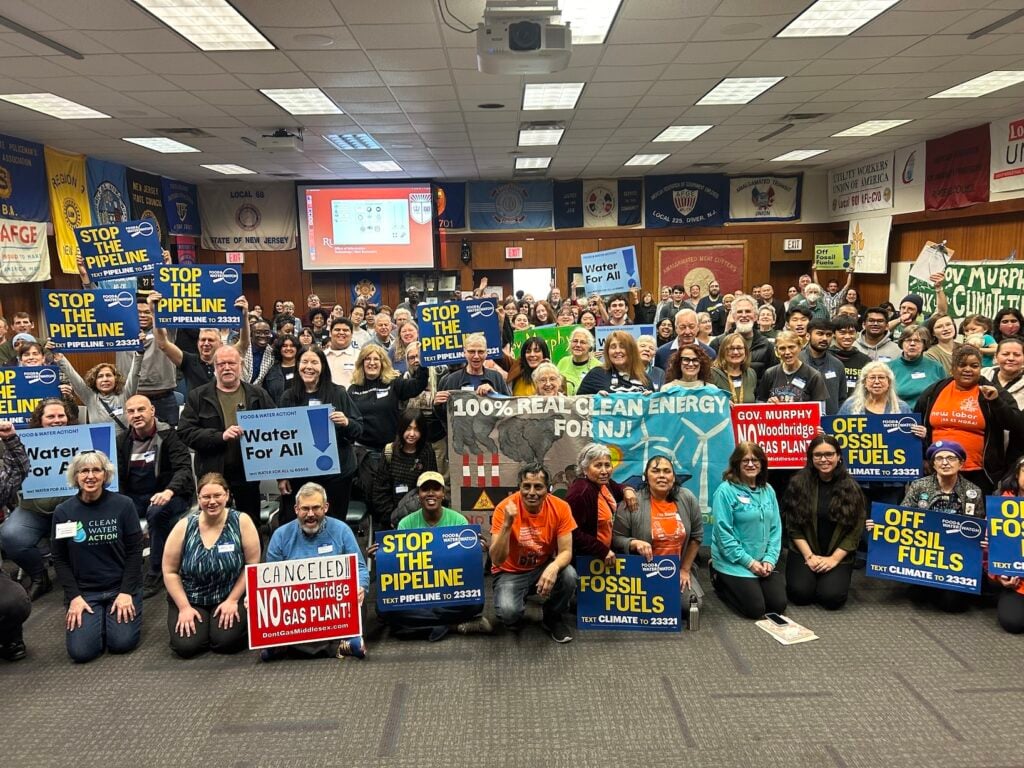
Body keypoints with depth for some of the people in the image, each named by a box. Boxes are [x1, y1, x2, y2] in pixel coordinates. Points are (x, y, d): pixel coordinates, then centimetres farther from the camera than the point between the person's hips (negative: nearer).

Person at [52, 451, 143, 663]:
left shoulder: (123, 505, -7)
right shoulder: (63, 511, -3)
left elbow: (134, 551, -4)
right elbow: (59, 559, 2)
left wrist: (126, 592, -11)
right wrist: (74, 596, -7)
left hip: (121, 586, -1)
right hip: (83, 591, 1)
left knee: (122, 643, -13)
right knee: (80, 651, -12)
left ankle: (118, 610, 19)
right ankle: (97, 618, 20)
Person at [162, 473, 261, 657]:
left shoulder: (241, 521, -13)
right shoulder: (184, 527, -9)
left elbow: (252, 565, -9)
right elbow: (170, 571, -3)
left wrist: (232, 600, -12)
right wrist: (184, 607, -9)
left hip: (229, 597, -1)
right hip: (189, 599, 2)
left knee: (226, 642, -22)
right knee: (186, 646, -17)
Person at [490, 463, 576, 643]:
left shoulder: (560, 508, -16)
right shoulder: (504, 508, -23)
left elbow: (566, 551, -15)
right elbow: (497, 560, -26)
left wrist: (553, 568, -38)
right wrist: (507, 524, -40)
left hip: (544, 567, 2)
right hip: (510, 572, -2)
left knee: (569, 575, -29)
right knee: (507, 612, -30)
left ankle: (553, 618, 3)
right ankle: (514, 618, 11)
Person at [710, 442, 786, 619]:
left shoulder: (768, 490, 5)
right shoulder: (726, 490, -14)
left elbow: (775, 528, 7)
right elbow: (723, 533, -16)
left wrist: (770, 559, -6)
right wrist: (749, 562, -16)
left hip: (762, 562, 6)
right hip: (734, 562, -6)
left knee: (779, 605, -3)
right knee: (756, 609, -12)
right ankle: (721, 581, 16)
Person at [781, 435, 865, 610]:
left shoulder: (851, 488, -2)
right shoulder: (798, 483, -4)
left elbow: (855, 530, -3)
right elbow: (793, 526, -3)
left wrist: (834, 559, -12)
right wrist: (809, 556, -11)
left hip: (838, 555, 0)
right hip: (804, 553, 0)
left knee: (831, 597, -20)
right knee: (801, 594, -20)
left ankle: (833, 576, 14)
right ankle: (809, 575, 14)